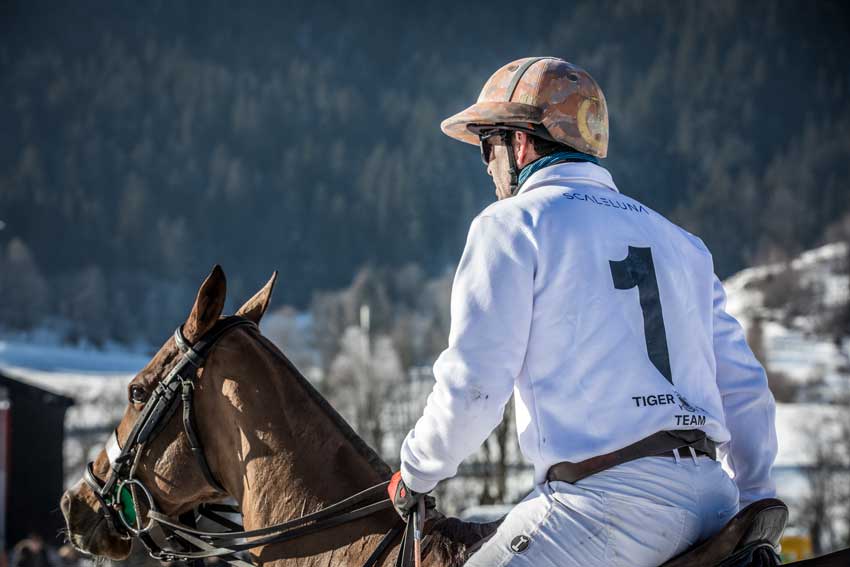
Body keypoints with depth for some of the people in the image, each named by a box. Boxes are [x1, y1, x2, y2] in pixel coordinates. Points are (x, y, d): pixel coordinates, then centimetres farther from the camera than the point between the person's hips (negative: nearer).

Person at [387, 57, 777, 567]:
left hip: (611, 497, -7)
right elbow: (744, 389, 22)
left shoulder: (510, 223, 2)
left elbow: (472, 385, -5)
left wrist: (416, 474, 12)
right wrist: (756, 503, 31)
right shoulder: (681, 242, 21)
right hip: (713, 499, 7)